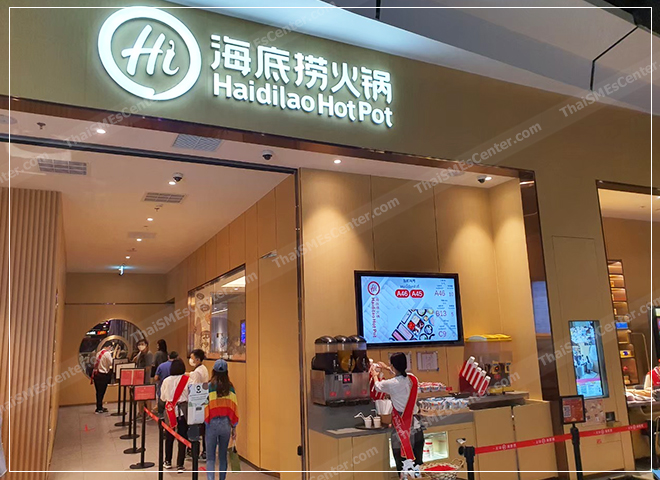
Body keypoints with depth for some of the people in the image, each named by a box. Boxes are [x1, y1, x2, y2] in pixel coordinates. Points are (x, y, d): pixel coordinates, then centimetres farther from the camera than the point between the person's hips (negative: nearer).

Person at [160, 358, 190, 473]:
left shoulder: (166, 381, -4)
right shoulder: (188, 380, -12)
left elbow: (162, 397, 6)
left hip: (170, 410, 2)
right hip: (183, 410, -2)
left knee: (169, 436, 17)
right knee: (182, 437, 4)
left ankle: (168, 461, 30)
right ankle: (180, 465, 5)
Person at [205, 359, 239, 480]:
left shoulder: (209, 386, -9)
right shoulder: (230, 387, -1)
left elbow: (205, 407, -7)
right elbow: (234, 408, 1)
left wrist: (204, 421, 6)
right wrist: (234, 427, 9)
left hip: (212, 423, -2)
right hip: (226, 423, 3)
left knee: (210, 456, 3)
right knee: (223, 455, 15)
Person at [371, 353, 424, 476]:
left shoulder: (391, 384, -17)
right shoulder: (413, 379, -3)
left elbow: (377, 386, 7)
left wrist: (374, 374, 28)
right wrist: (387, 368, 36)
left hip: (401, 431, -5)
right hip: (416, 428, 5)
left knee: (404, 468, 7)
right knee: (417, 466, 15)